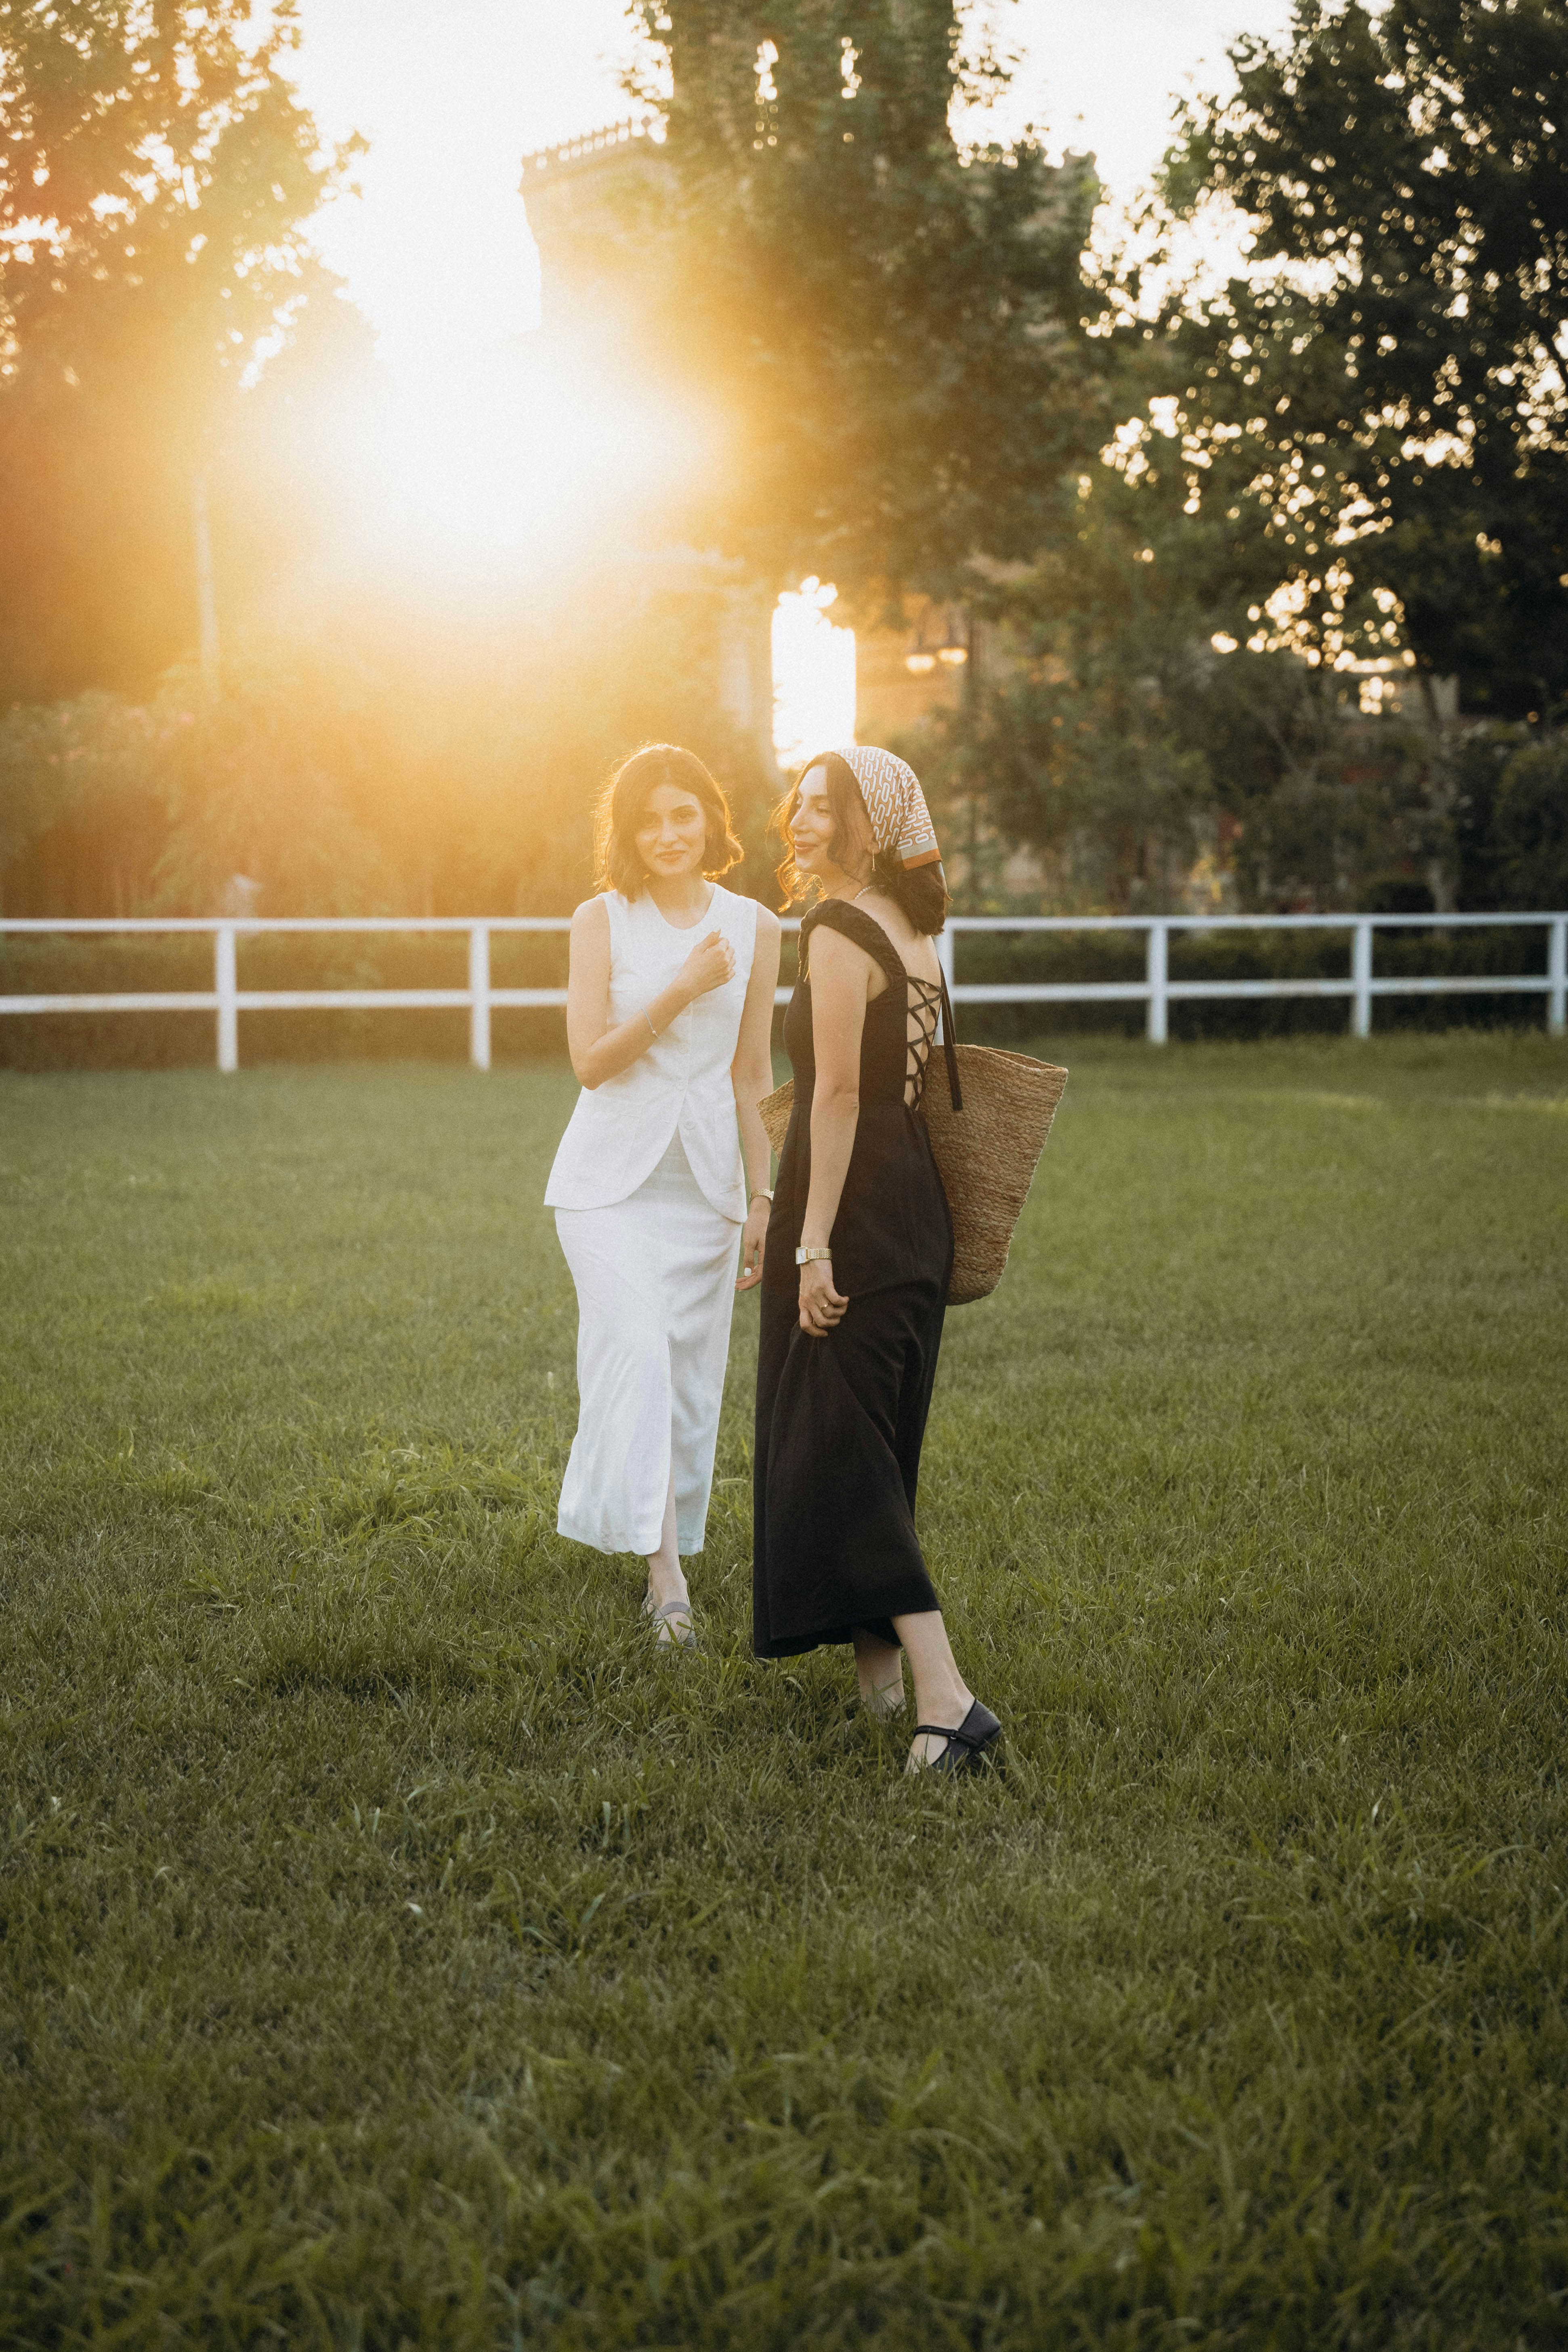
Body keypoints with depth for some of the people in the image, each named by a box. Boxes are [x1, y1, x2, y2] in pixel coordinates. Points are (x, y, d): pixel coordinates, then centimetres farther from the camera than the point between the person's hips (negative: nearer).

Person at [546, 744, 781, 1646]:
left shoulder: (754, 927, 6)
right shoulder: (602, 921, -1)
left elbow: (753, 1075, 9)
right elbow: (591, 1060, -8)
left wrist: (763, 1200, 8)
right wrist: (681, 991, -17)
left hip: (705, 1179, 3)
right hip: (613, 1174, -3)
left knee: (692, 1377, 5)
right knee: (636, 1348, -19)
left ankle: (674, 1552, 21)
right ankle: (664, 1569, -21)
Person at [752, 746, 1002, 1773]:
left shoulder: (838, 931, -14)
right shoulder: (914, 932, 13)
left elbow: (839, 1093, -19)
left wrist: (812, 1243, -20)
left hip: (855, 1209, -9)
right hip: (917, 1212, 9)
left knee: (840, 1447, -7)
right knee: (885, 1440, 18)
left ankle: (946, 1693, -16)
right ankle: (881, 1664, 30)